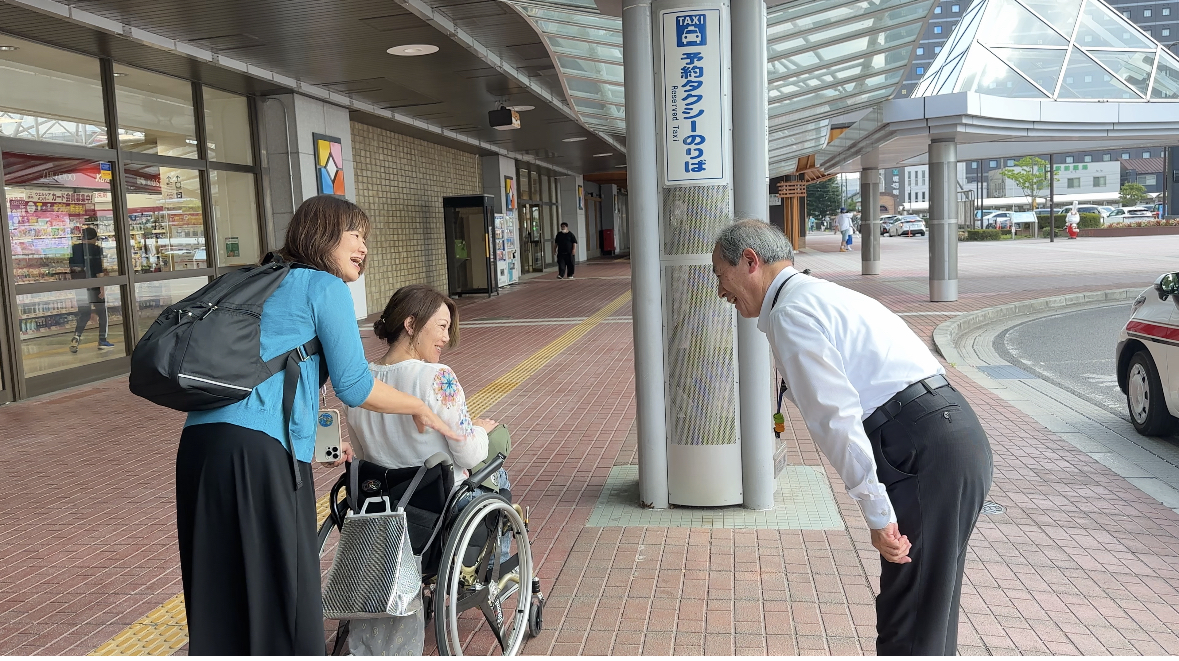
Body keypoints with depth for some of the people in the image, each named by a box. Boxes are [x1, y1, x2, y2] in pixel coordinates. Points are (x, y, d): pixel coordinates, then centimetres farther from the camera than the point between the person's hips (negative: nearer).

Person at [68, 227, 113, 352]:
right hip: (94, 286, -5)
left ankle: (76, 337, -6)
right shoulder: (96, 249, -8)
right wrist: (102, 288, -14)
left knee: (84, 314, 13)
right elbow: (99, 270, -14)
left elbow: (70, 269, 9)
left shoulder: (74, 248, 6)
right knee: (102, 313, 8)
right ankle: (102, 341, 8)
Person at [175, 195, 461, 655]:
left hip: (200, 443, 9)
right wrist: (420, 408, 12)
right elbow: (354, 385, -3)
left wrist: (321, 439, 40)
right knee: (284, 599, 0)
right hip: (258, 451, -9)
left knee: (220, 603, 16)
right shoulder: (324, 286, 1)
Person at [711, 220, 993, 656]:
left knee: (911, 624, 1)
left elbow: (837, 416, -17)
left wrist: (878, 514, -14)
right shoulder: (824, 295, 22)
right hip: (955, 437, 10)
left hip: (926, 452, -10)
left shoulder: (791, 313, -8)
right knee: (929, 609, 22)